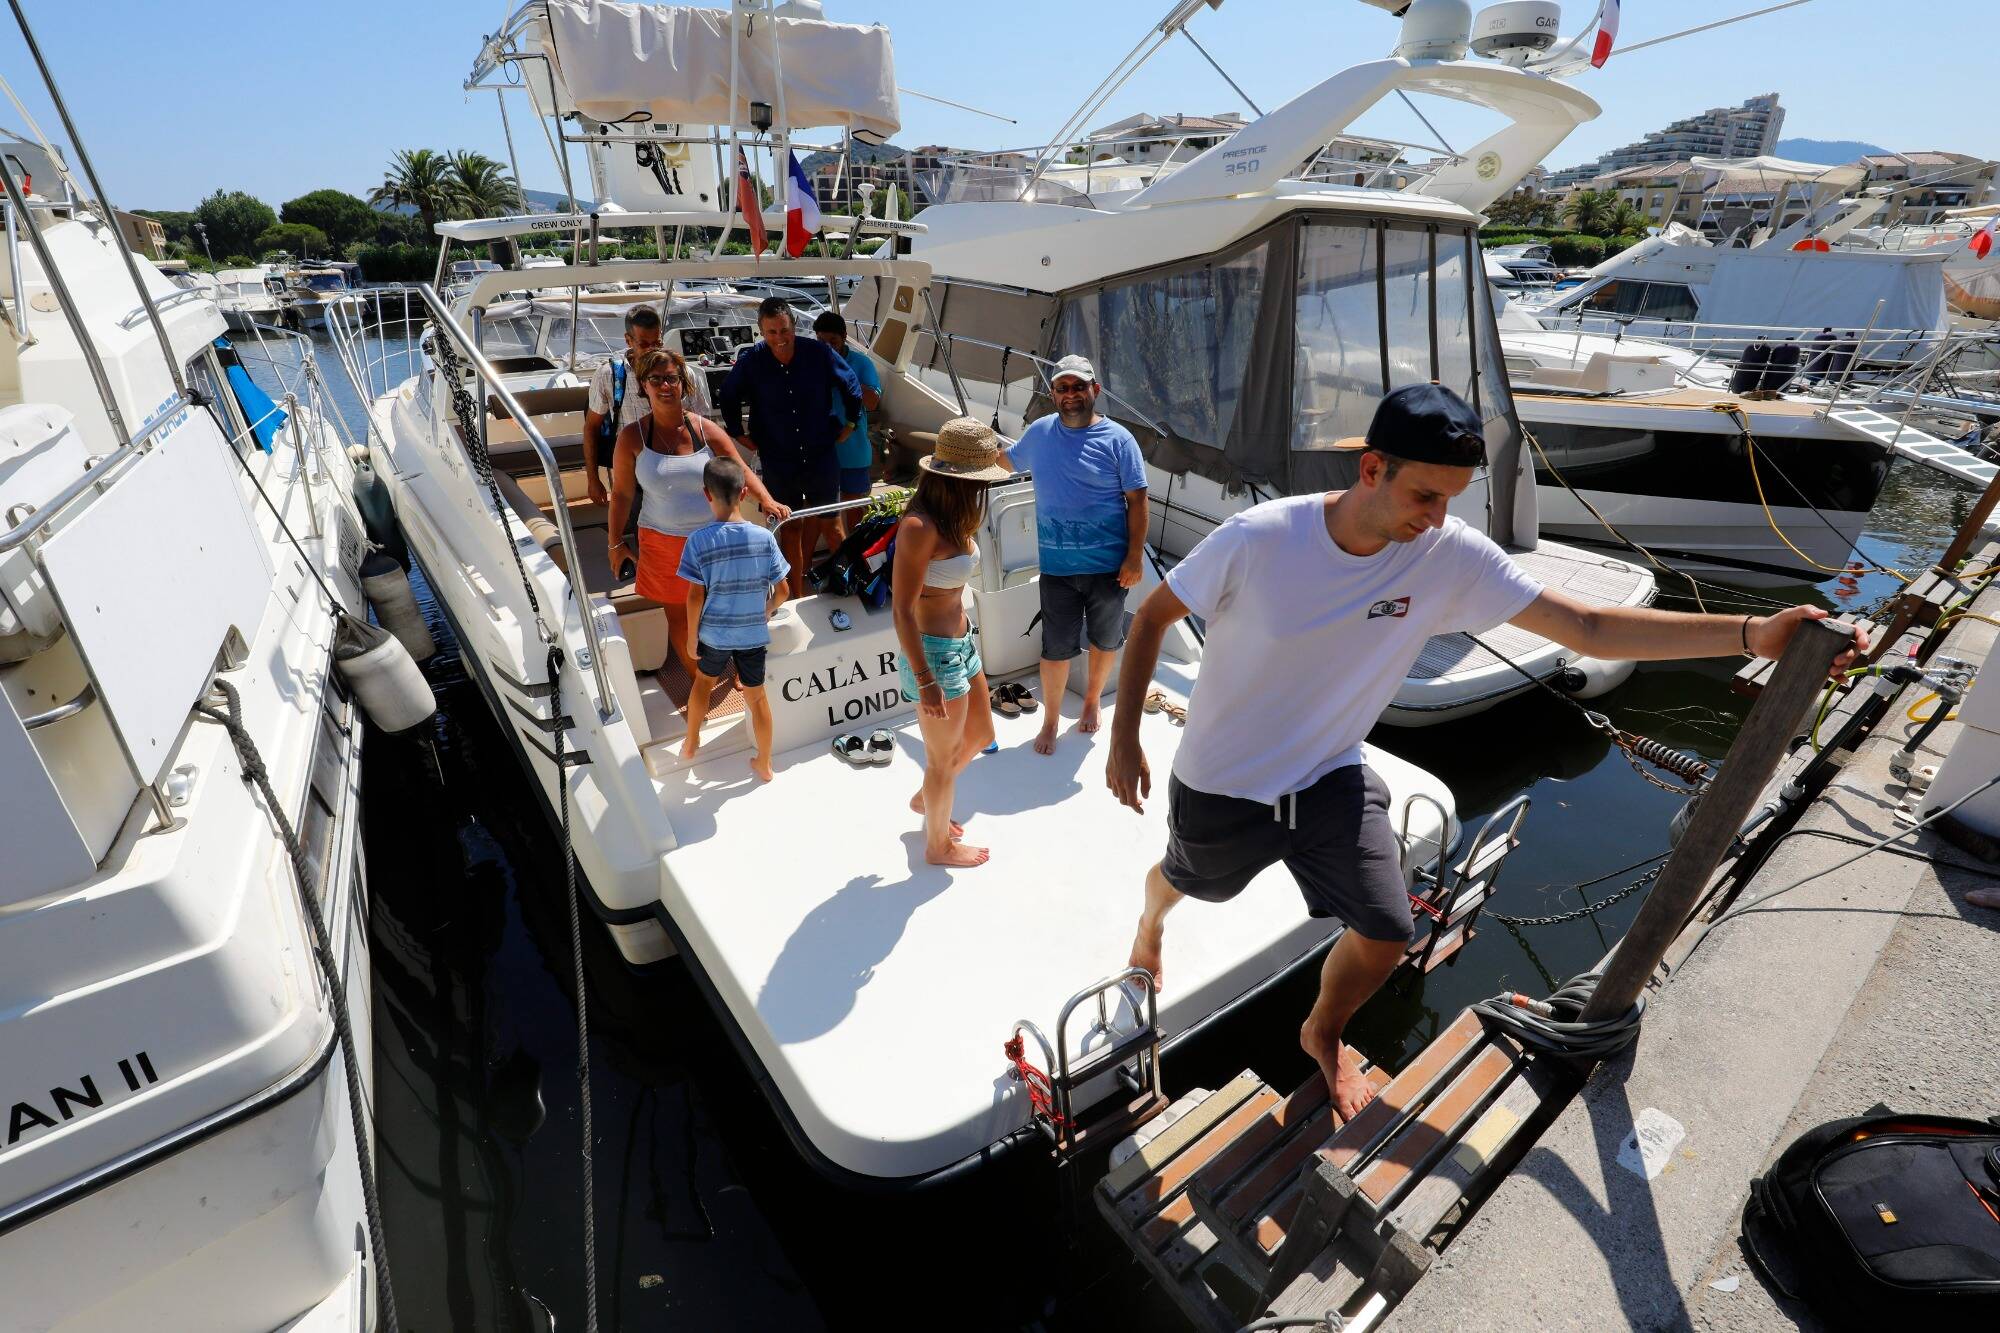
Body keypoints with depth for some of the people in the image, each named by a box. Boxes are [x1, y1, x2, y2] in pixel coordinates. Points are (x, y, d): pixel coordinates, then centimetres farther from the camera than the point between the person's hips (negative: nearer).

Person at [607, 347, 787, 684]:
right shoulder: (632, 437, -6)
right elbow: (622, 493, 0)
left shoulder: (706, 429, -4)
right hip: (664, 542, 0)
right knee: (677, 613, 11)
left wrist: (766, 500, -26)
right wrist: (615, 543, 4)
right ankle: (699, 678, 31)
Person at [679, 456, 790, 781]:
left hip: (714, 632, 0)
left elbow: (696, 596, -13)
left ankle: (690, 743, 45)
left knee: (704, 680, 27)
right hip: (754, 633, 1)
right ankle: (764, 764, 28)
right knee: (756, 696, 15)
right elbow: (781, 592, -6)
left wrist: (691, 636, 0)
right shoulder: (764, 537, -12)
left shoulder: (699, 540, -17)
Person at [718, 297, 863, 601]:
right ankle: (798, 593, 19)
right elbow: (728, 398, 9)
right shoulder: (750, 362, -9)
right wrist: (739, 435, 8)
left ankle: (802, 573, 38)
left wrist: (849, 423, 7)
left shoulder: (819, 353, -11)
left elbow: (850, 385, 5)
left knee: (823, 519, 13)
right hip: (778, 461, -1)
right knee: (791, 527, 9)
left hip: (821, 455, 1)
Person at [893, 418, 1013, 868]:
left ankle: (925, 799, 49)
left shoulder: (951, 517, 2)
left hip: (961, 642, 9)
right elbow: (903, 611, -24)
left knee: (980, 735, 25)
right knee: (943, 760, 11)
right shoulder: (920, 527, -26)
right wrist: (926, 681, -21)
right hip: (935, 653, -9)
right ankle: (938, 845, 36)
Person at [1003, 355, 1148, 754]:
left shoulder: (1117, 439, -6)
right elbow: (1010, 461, 25)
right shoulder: (1039, 432, 4)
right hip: (1057, 566, 1)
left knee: (1106, 641, 16)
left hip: (1109, 565, -1)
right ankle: (1051, 721, 24)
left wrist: (1135, 556, -11)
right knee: (1057, 648, 5)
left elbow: (1137, 500, -6)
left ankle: (1092, 702, 40)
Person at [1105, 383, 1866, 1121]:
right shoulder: (1255, 540, -27)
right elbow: (1153, 616, -14)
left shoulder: (1453, 558, -17)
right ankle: (1151, 918, 64)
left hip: (1331, 779, 2)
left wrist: (1753, 633, -26)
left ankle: (1323, 1037, 32)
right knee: (1188, 882, 23)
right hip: (1219, 785, -2)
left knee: (1385, 935, -2)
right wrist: (1123, 735, -15)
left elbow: (1588, 627, -15)